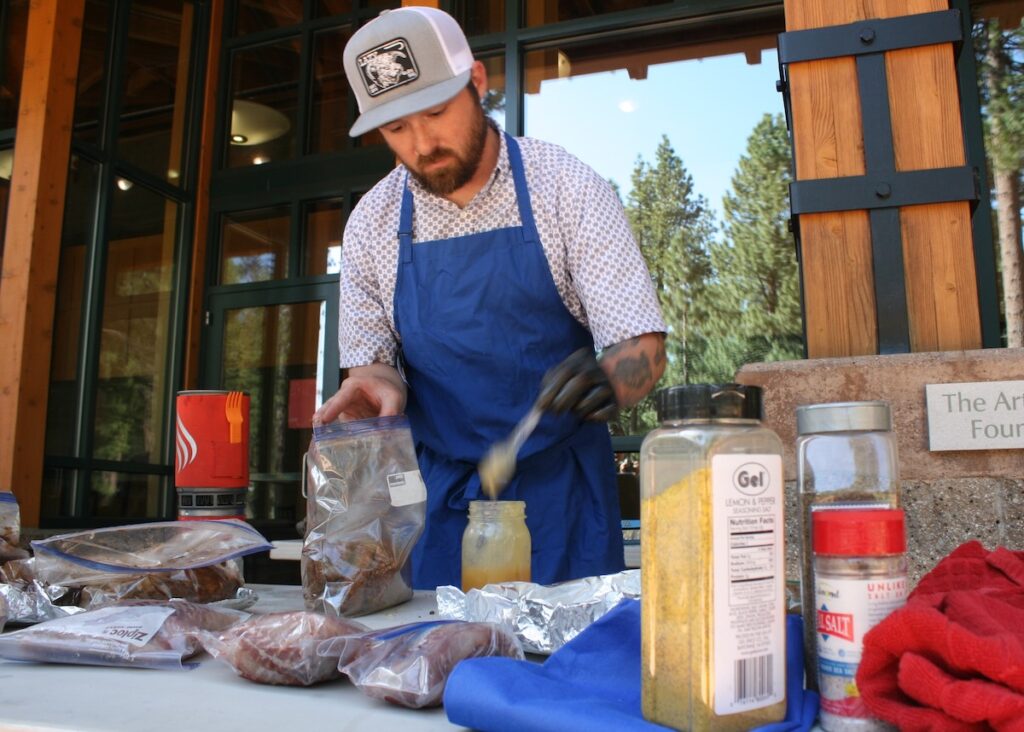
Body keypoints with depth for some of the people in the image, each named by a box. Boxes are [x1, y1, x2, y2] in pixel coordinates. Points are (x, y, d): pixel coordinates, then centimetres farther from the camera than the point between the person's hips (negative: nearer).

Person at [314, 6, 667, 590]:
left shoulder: (570, 189, -10)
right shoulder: (372, 222, -1)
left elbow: (643, 349, -12)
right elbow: (373, 360, 5)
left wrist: (604, 382, -33)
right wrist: (378, 384, -17)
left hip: (559, 490, -2)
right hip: (437, 492, 3)